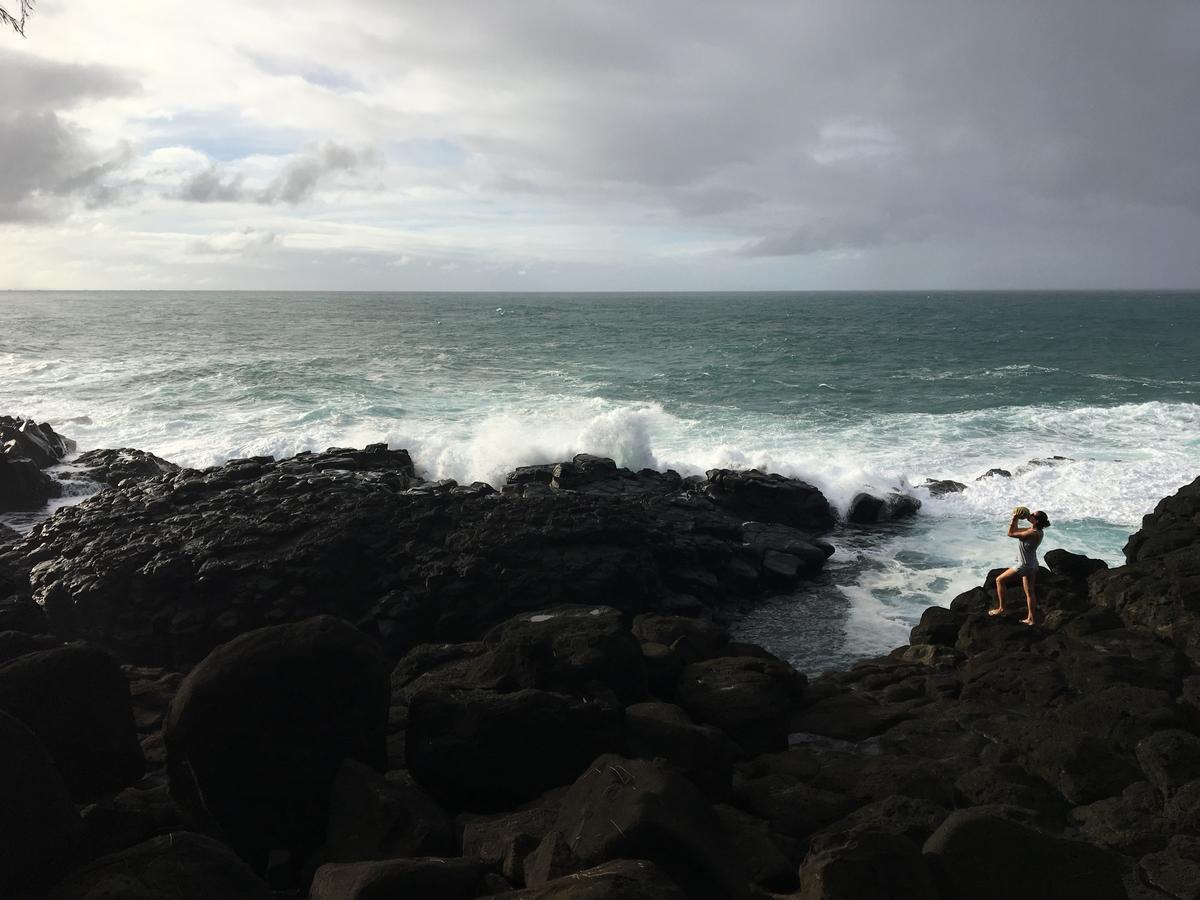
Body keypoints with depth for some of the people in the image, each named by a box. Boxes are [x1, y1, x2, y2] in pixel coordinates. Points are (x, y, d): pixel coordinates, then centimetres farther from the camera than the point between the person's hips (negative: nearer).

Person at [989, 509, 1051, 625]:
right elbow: (1016, 530, 13)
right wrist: (1017, 519, 1)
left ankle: (1001, 608, 14)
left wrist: (1015, 518, -19)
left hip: (1024, 566, -9)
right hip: (1031, 565, 10)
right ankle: (1030, 619, 25)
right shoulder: (1034, 530, 0)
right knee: (1030, 592, 17)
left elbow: (1010, 533, -24)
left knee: (999, 580, 5)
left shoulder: (1033, 533, -28)